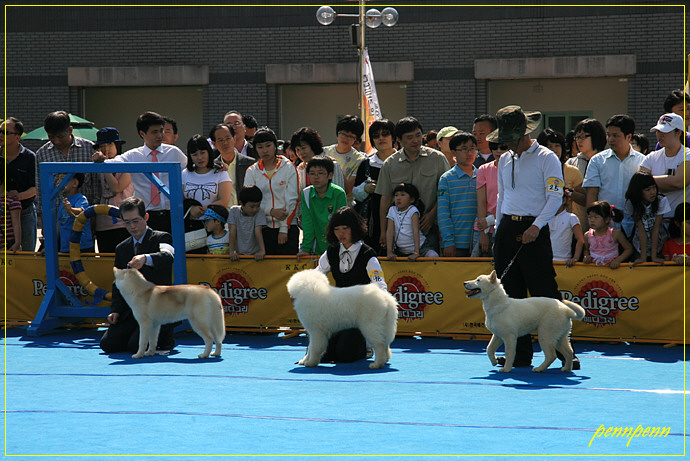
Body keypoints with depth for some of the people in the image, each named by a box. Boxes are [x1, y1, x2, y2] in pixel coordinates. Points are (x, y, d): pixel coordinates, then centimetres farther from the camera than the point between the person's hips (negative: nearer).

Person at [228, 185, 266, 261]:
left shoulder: (259, 213, -5)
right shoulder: (234, 211, -2)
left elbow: (258, 232, -13)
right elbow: (233, 231, -5)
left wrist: (262, 251, -25)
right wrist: (232, 251, -13)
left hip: (254, 253, -1)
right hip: (239, 253, 1)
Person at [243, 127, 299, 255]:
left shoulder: (288, 168, 4)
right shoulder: (252, 172, 9)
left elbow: (292, 200, -1)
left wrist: (284, 229, -7)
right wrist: (271, 211, -12)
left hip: (287, 228, -2)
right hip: (262, 229, 2)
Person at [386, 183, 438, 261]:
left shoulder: (413, 211, -9)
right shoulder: (392, 210, 1)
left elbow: (416, 231, -18)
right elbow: (390, 232, -4)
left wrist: (416, 253, -27)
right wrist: (389, 252, -15)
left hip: (420, 247, -4)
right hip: (401, 251, 4)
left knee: (433, 256, -27)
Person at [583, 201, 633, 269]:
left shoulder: (615, 234, -6)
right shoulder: (587, 235, 4)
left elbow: (629, 249, 3)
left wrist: (618, 260, -10)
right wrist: (586, 257, 4)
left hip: (611, 268, -3)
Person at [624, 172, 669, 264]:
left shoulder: (661, 201, -19)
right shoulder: (631, 204, -17)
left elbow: (656, 228, -18)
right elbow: (641, 229, -18)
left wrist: (654, 256, -19)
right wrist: (643, 256, -22)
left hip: (658, 240, 0)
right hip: (640, 242, 0)